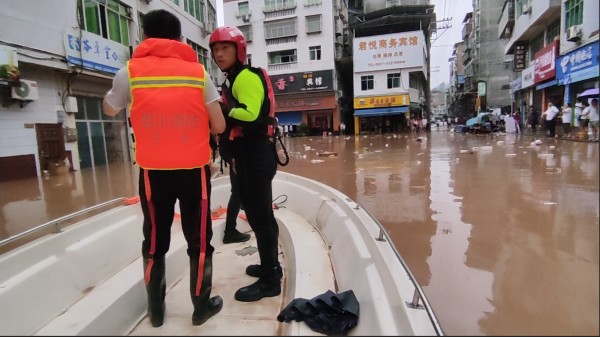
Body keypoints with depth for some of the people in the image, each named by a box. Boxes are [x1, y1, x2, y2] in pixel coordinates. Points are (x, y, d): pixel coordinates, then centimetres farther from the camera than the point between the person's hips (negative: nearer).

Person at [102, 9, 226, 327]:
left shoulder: (130, 72, -1)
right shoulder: (198, 72, -2)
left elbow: (109, 109, 17)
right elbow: (219, 127, -3)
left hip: (153, 171, 1)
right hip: (194, 170, -1)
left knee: (154, 242, 17)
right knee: (199, 240, 12)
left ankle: (155, 309, 31)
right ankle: (202, 306, 25)